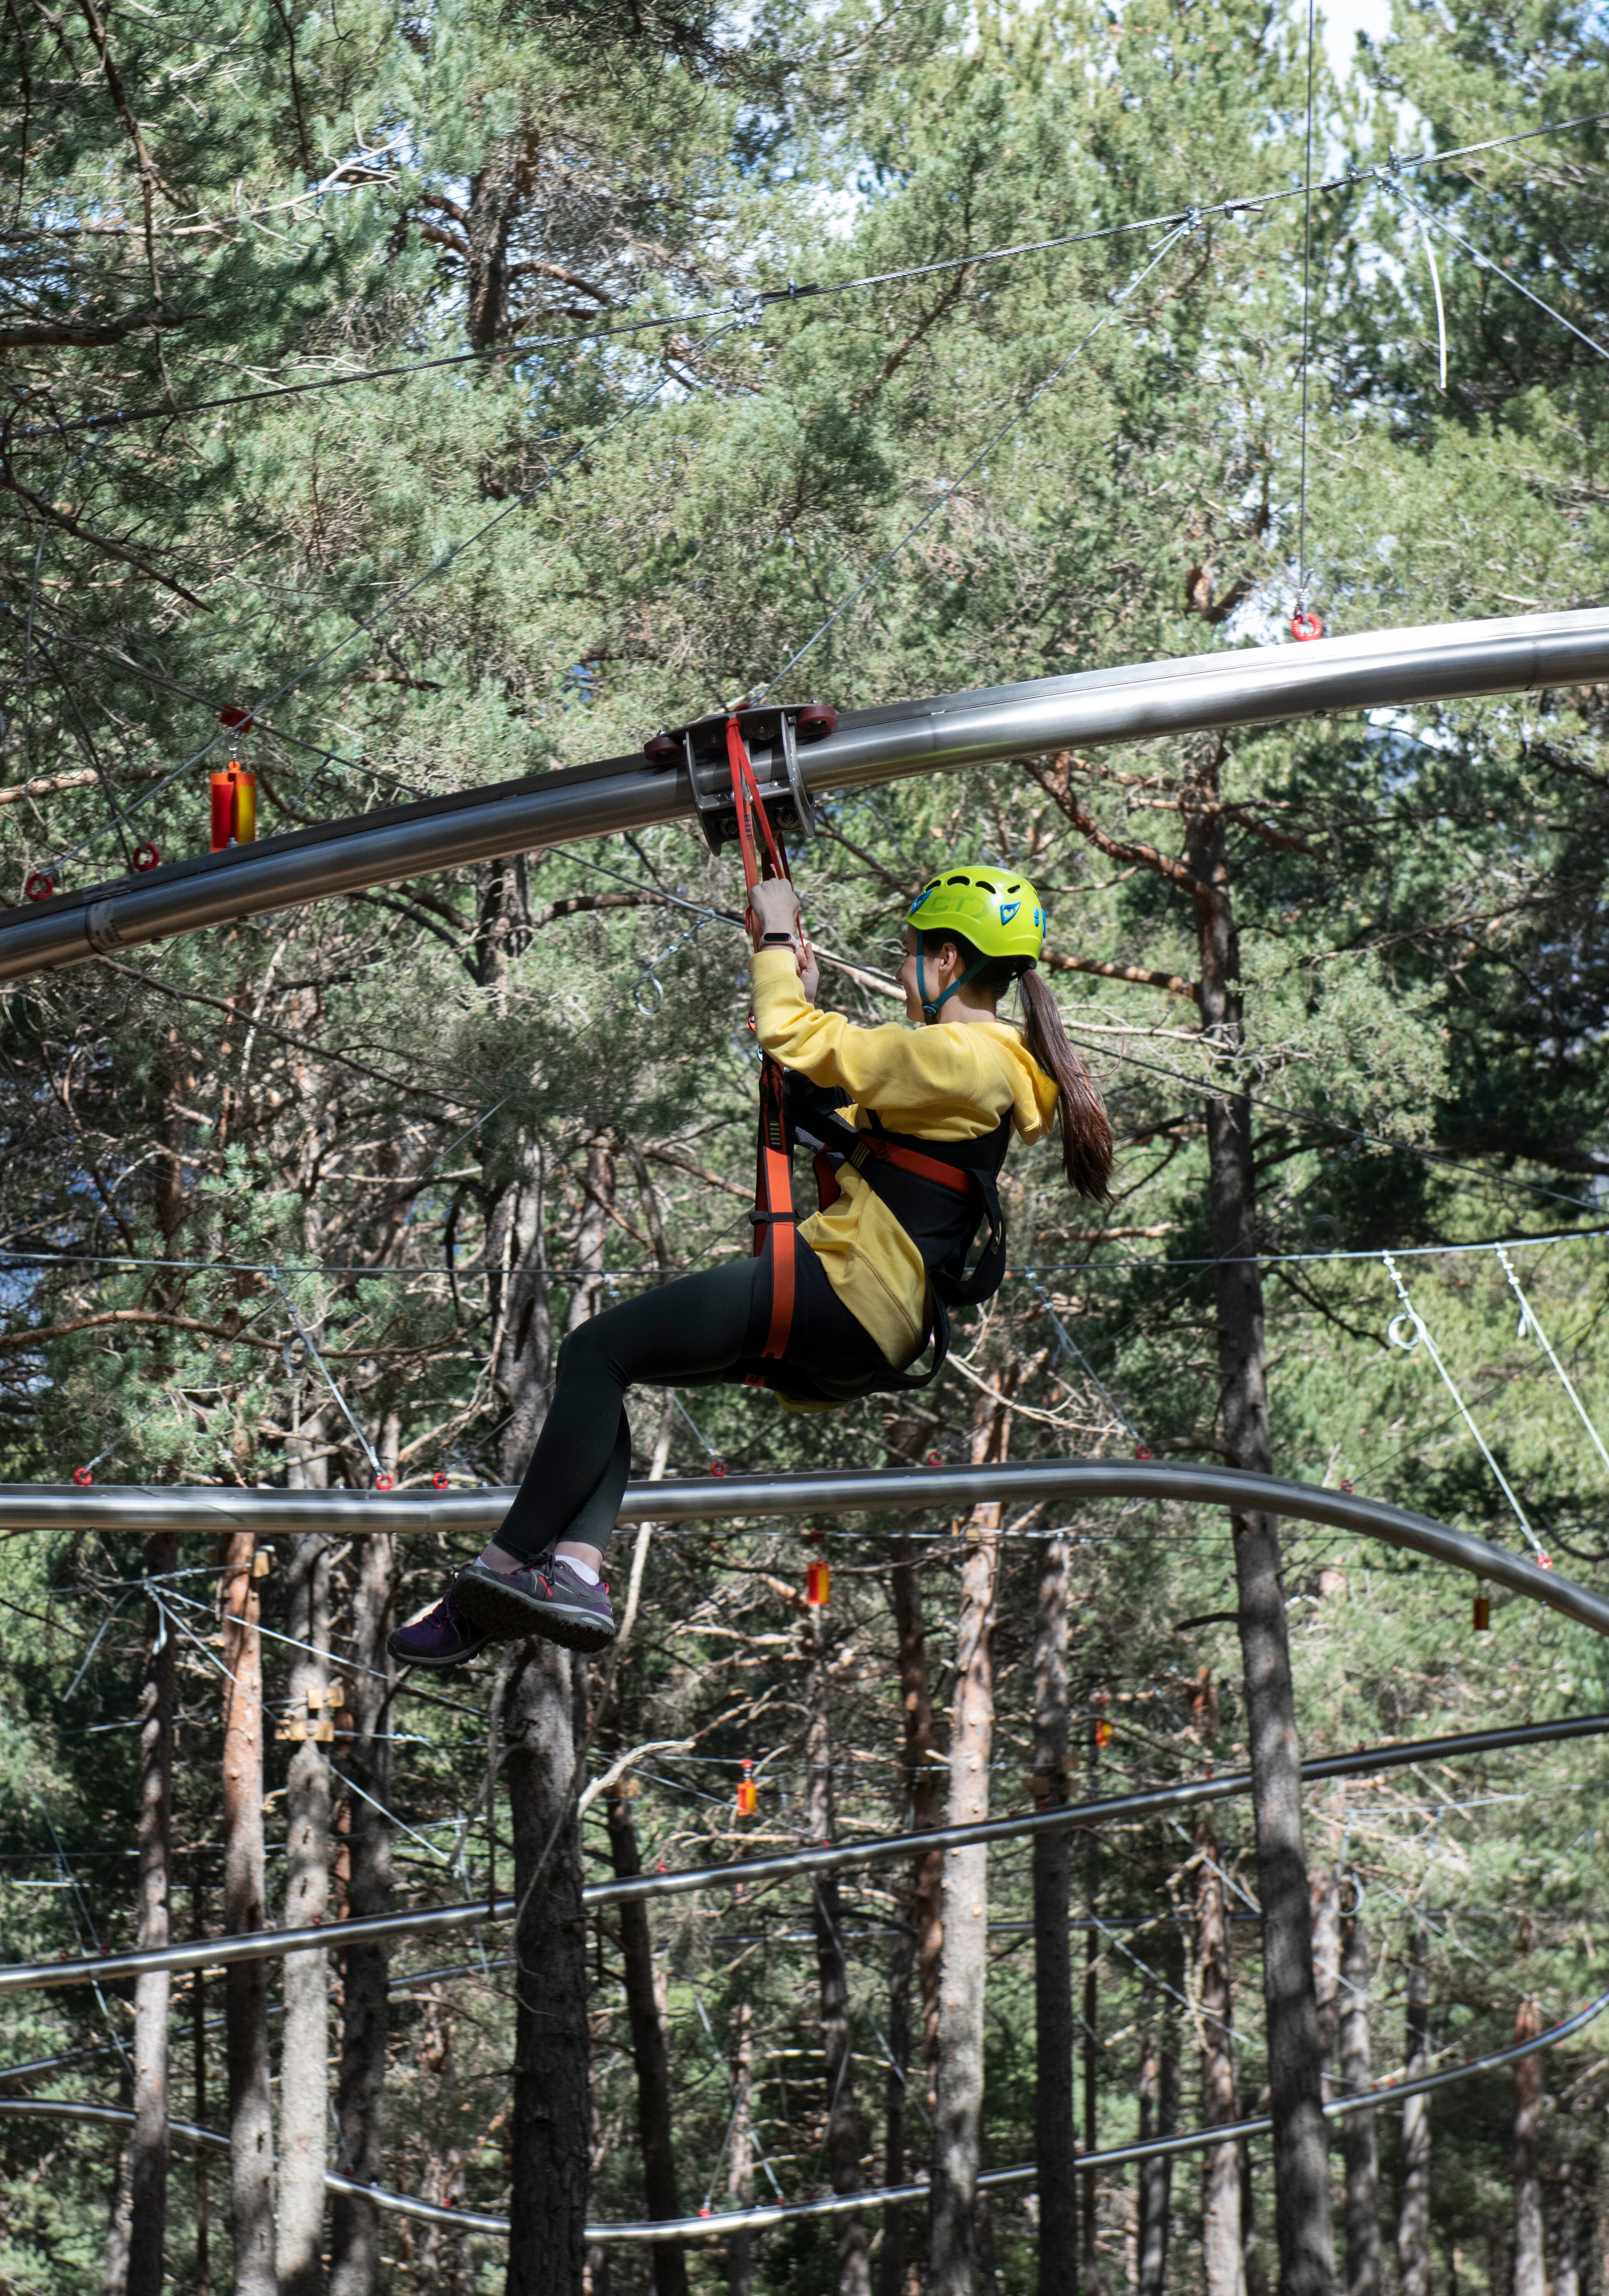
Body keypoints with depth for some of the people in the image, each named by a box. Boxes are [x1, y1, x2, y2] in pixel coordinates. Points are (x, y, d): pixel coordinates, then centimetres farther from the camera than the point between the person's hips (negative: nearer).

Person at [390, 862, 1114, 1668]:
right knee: (605, 1362, 9)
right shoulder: (983, 1063, 21)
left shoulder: (961, 1056, -11)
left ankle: (501, 1571, -11)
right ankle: (574, 1569, -9)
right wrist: (803, 994, 25)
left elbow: (799, 1043, -14)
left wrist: (777, 935, 1)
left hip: (841, 1293, -11)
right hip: (862, 1338, 11)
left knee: (596, 1351, -10)